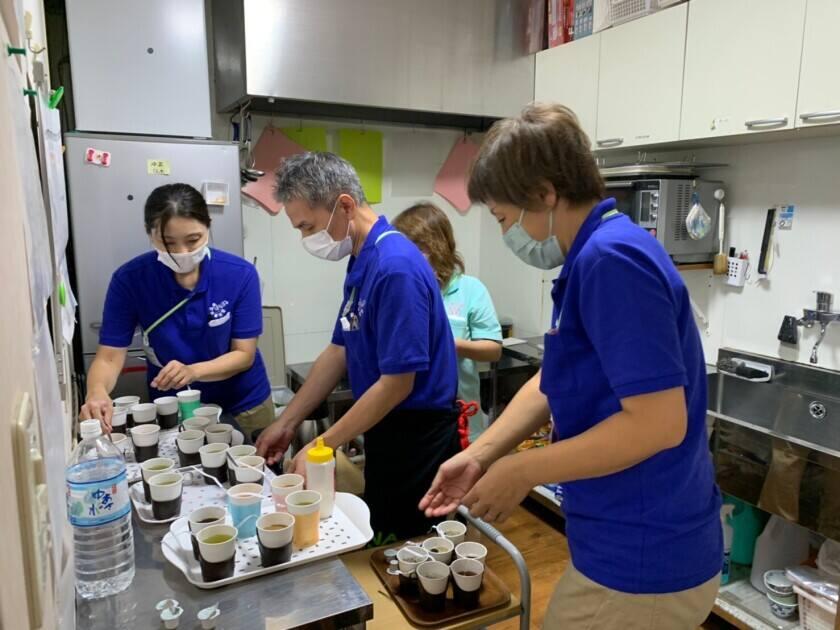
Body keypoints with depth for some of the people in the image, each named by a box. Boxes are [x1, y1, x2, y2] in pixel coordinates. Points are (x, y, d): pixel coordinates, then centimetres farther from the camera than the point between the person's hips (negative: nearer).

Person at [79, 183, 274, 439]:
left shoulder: (240, 274, -19)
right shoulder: (129, 279, -17)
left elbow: (244, 355, -16)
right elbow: (109, 356, -17)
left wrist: (193, 371, -33)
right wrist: (97, 392, -39)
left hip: (242, 406, 0)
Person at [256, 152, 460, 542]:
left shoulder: (395, 266, -24)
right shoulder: (361, 262, 4)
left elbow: (397, 383, -24)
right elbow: (339, 352, 10)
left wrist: (323, 447, -16)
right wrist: (287, 423, 10)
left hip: (416, 440, -9)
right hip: (387, 431, 9)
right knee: (380, 551, 23)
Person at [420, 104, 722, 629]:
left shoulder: (611, 260, -24)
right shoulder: (597, 257, 7)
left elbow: (660, 420, -28)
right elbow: (554, 383, 11)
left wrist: (523, 472, -19)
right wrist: (480, 455, 3)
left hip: (641, 561, -9)